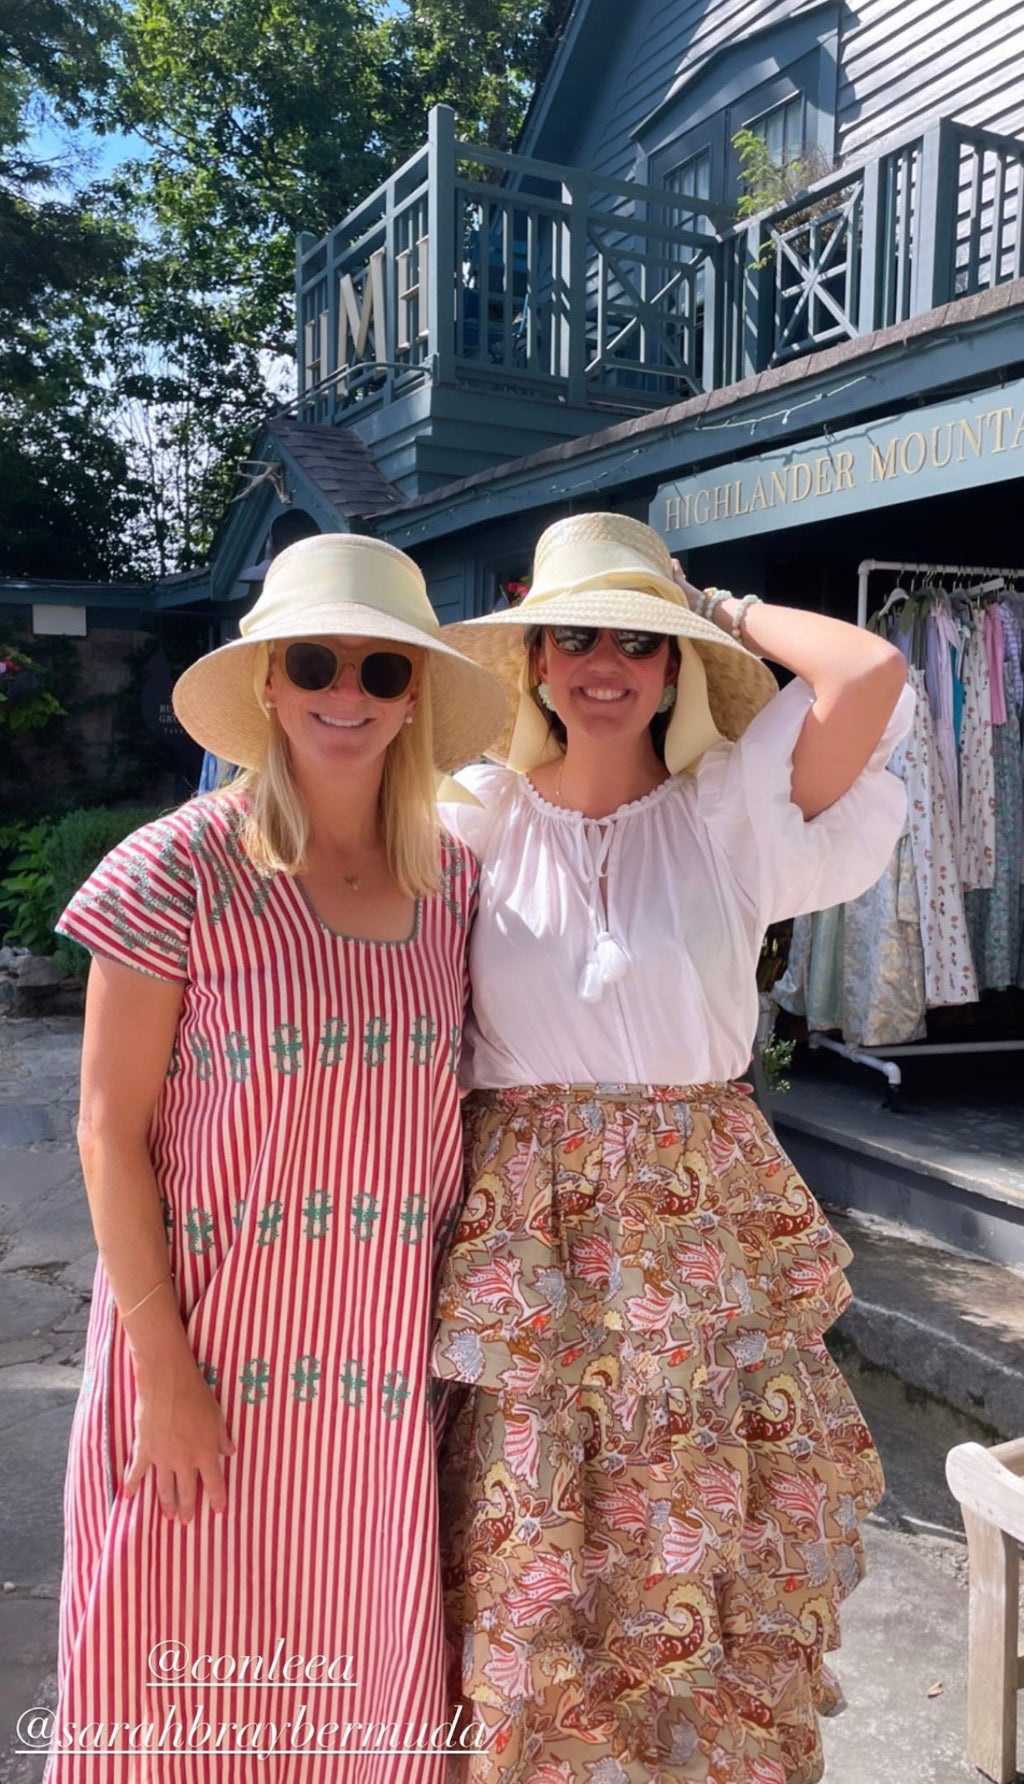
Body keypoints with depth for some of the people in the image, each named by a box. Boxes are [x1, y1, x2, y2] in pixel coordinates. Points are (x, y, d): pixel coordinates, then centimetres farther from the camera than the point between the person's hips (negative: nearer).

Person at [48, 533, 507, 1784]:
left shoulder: (451, 875, 2)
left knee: (364, 1673, 18)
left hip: (390, 1352, 4)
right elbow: (110, 1133, -11)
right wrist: (163, 1373, -12)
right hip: (215, 1347, -4)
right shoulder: (179, 869, -12)